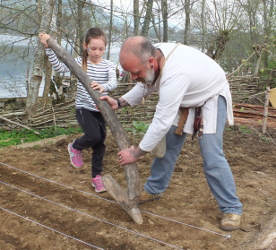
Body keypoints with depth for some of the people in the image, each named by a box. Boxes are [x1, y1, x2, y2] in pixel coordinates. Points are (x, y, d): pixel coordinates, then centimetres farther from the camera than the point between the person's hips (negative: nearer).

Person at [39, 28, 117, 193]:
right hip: (84, 108, -2)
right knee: (93, 136, -22)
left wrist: (104, 86, -46)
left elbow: (113, 82, -23)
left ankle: (97, 176, 23)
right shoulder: (80, 62, -5)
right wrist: (49, 48, -26)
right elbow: (59, 67, -17)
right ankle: (75, 147, 13)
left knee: (100, 143, 8)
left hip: (100, 109, 3)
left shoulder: (108, 65, -4)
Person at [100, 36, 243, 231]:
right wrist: (119, 103, -8)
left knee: (212, 156, -14)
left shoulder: (175, 75, -43)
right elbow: (147, 84, 4)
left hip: (211, 98, -8)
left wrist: (136, 152, -23)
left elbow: (162, 123, -35)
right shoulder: (155, 53, -18)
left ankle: (232, 208, 1)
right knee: (167, 145, 8)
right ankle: (154, 190, 24)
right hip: (186, 98, 8)